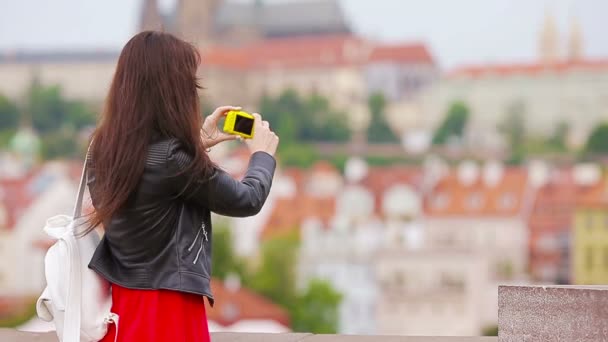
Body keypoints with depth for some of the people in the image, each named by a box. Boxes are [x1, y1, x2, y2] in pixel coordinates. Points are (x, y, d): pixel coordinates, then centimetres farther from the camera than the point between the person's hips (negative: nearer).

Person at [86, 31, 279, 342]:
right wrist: (263, 153, 11)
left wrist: (199, 143, 22)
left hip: (120, 304, 8)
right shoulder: (173, 159, -21)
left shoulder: (103, 148, 0)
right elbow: (247, 200, -7)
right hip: (167, 310, -8)